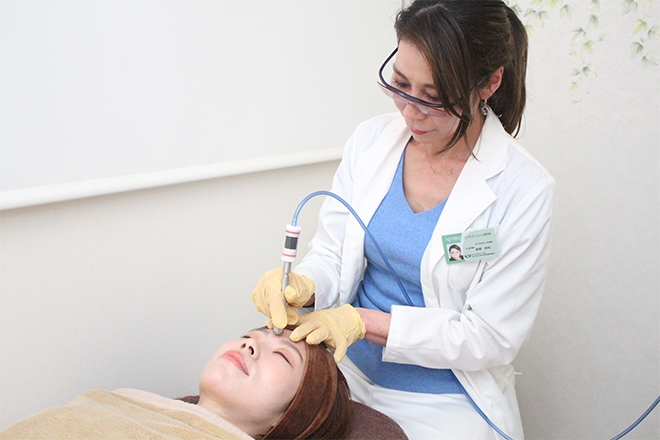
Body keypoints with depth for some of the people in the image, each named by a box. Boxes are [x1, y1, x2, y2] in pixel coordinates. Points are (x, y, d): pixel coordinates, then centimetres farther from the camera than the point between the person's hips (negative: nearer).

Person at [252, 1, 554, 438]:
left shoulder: (524, 189, -16)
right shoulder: (371, 140, -4)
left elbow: (490, 338, -15)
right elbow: (331, 254, 3)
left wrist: (364, 321, -23)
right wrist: (304, 285, -21)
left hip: (445, 405, -3)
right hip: (352, 382, 3)